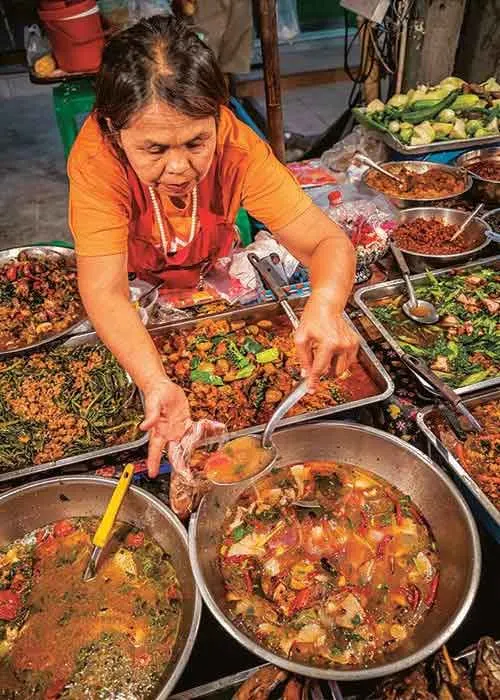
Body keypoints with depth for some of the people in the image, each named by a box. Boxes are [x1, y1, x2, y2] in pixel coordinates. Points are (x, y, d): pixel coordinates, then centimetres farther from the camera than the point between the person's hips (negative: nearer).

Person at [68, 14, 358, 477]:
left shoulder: (237, 146, -32)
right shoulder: (96, 157, -36)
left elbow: (327, 240, -34)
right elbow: (105, 291, -40)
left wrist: (326, 304, -57)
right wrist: (156, 384, -57)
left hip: (213, 276, 2)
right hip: (139, 289, -1)